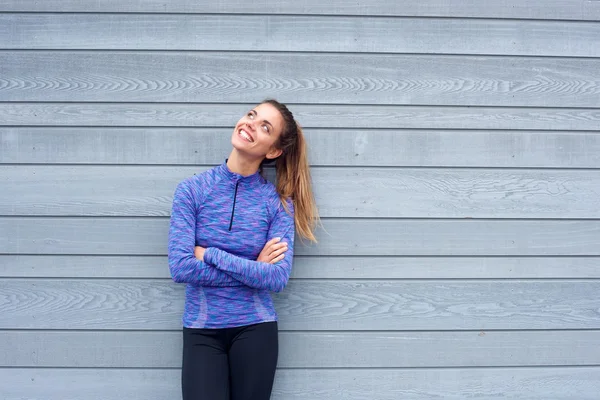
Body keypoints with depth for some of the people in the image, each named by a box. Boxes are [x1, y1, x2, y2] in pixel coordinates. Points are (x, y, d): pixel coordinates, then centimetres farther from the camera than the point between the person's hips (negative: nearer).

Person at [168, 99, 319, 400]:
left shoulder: (278, 203, -4)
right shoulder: (191, 189, -5)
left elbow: (278, 277, -14)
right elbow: (180, 268, -14)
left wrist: (210, 254, -16)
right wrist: (253, 271, -12)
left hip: (255, 329, 0)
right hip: (201, 331, 0)